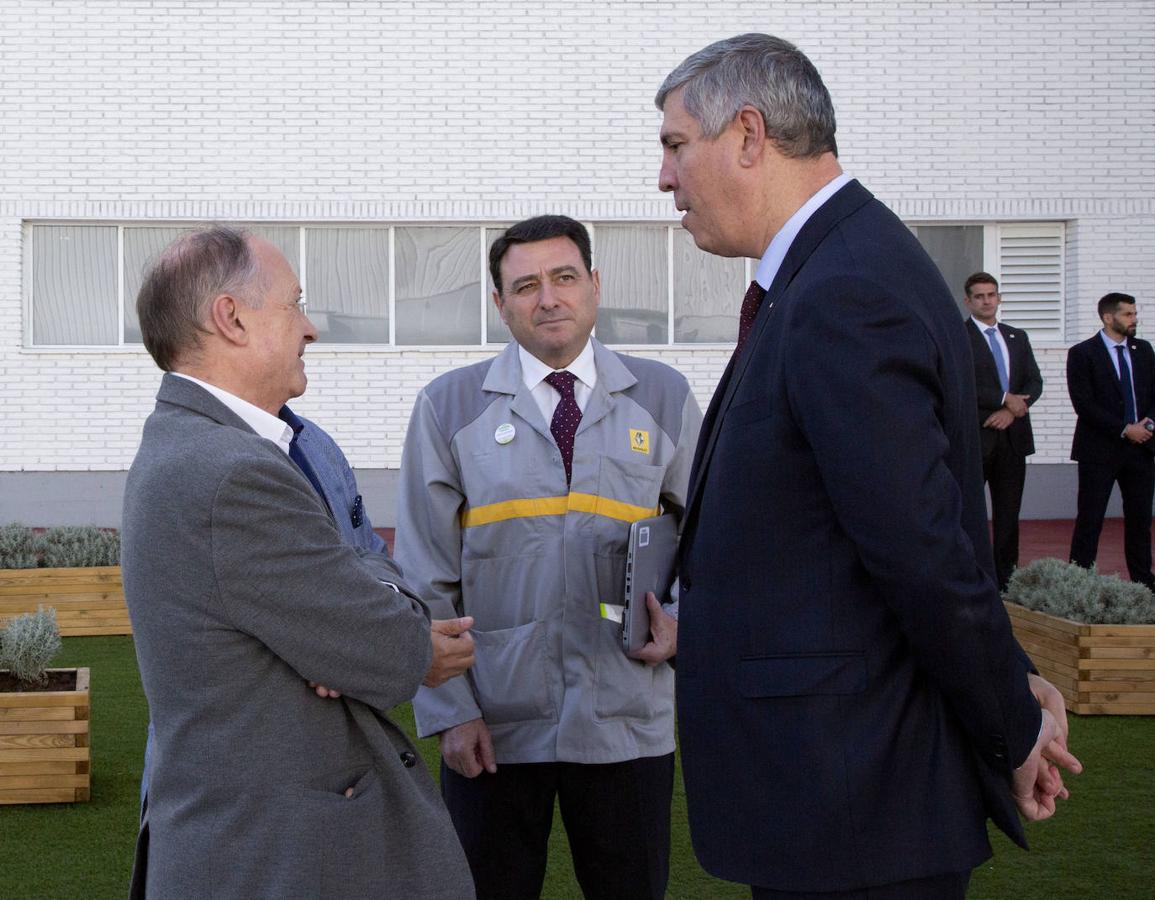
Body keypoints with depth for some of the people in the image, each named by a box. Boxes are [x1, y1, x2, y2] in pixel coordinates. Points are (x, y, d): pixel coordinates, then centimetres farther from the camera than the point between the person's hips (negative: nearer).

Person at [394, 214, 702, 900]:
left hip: (627, 721, 1)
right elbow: (425, 577, 1)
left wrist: (682, 620, -8)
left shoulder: (665, 398, 6)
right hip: (492, 725, -1)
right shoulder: (448, 407, 2)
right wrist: (449, 710, -6)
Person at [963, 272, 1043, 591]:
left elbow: (1034, 382, 9)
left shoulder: (1017, 337, 16)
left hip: (1012, 435, 5)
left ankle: (1005, 580, 12)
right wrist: (1004, 399, -14)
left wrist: (1010, 411, -8)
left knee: (1008, 513, 7)